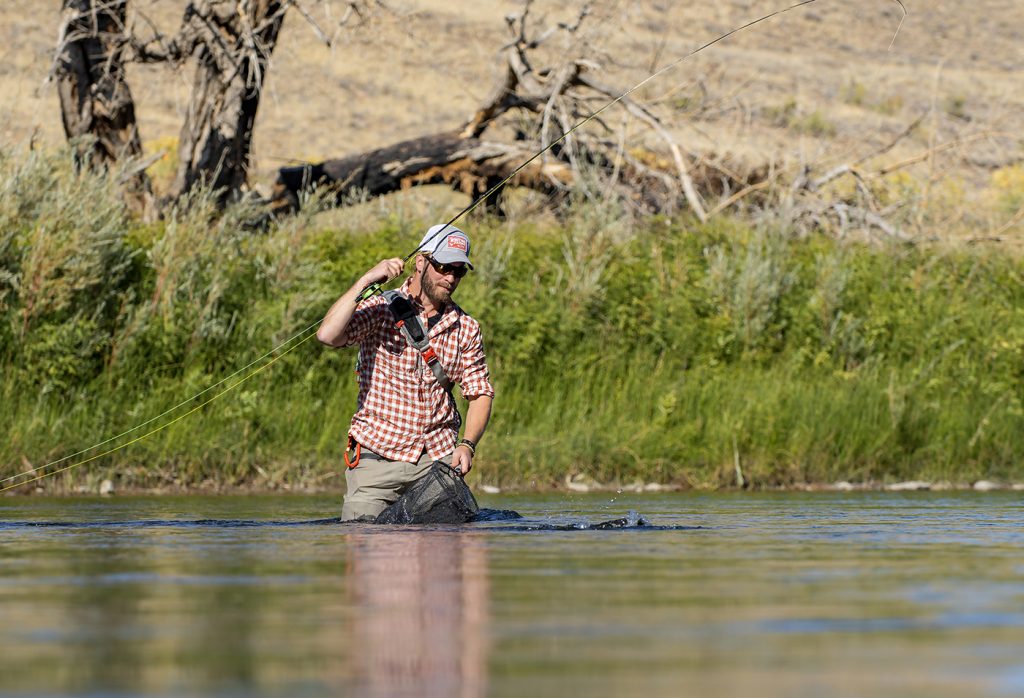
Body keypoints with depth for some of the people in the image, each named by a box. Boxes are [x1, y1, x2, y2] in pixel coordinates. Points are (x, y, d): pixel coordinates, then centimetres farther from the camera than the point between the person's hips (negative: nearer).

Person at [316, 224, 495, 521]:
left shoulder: (466, 328, 7)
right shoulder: (381, 310, -5)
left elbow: (480, 392, 9)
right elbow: (328, 335, -22)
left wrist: (467, 445, -7)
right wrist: (366, 281, -24)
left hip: (440, 456, 4)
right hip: (378, 457, -3)